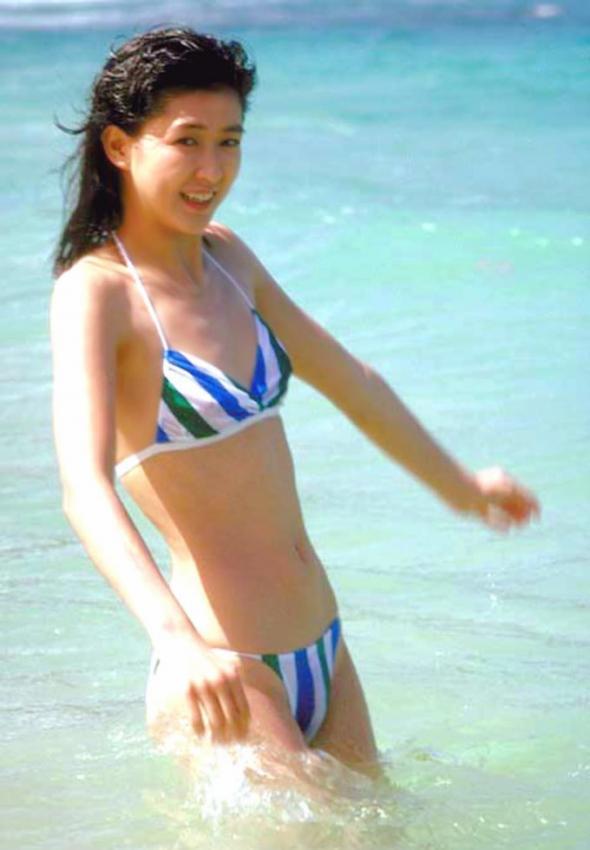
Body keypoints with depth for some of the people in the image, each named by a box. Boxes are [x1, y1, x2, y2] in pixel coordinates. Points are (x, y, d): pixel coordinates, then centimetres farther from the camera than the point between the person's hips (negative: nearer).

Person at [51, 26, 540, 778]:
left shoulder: (224, 256, 10)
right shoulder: (95, 292, -13)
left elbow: (345, 378, 26)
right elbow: (85, 490, -28)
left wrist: (459, 487, 37)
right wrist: (177, 640, -44)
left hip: (321, 653, 8)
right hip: (223, 678, -8)